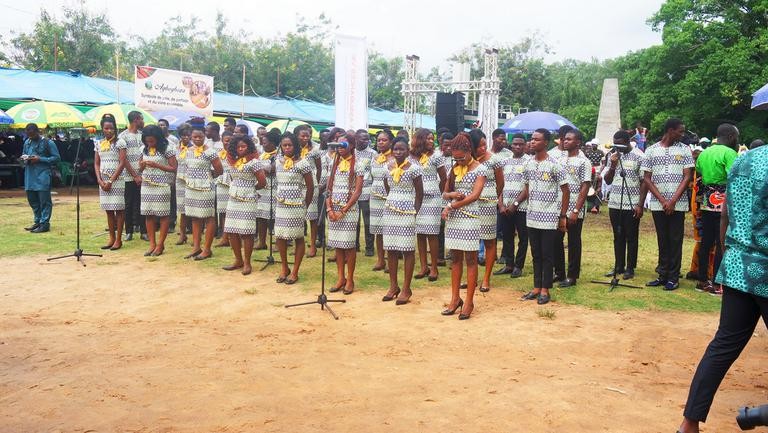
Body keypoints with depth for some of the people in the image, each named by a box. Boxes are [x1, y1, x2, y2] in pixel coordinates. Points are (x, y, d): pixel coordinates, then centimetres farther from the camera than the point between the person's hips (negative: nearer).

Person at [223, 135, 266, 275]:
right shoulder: (233, 161, 12)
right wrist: (235, 189, 10)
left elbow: (262, 182, -9)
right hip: (233, 201, 7)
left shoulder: (254, 162, -9)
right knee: (231, 232, 8)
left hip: (248, 202, -7)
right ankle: (238, 260, 21)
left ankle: (247, 263, 8)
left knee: (246, 232, -3)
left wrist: (250, 189, 5)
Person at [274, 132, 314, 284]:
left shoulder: (303, 163, -10)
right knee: (280, 237, 7)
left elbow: (310, 187, -5)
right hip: (281, 206, 5)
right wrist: (279, 198, 8)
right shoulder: (278, 162, 6)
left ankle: (295, 272, 13)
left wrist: (305, 206, 1)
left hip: (297, 206, -5)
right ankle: (284, 268, 25)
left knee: (298, 238, 3)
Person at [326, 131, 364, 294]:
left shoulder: (358, 164, -4)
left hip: (349, 210, -4)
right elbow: (328, 188, 9)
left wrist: (343, 211, -12)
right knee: (337, 245, 8)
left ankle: (350, 279, 10)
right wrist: (329, 209, -4)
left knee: (348, 245, -1)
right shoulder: (334, 163, 10)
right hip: (333, 209, 5)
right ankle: (340, 278, 17)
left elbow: (358, 191, -9)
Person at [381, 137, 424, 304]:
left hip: (407, 213, -5)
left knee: (408, 250, -1)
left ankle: (406, 289, 7)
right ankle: (393, 286, 19)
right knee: (390, 249, 7)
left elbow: (419, 194, -2)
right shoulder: (388, 168, 7)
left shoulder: (414, 168, -7)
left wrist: (414, 212, -4)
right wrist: (391, 204, 13)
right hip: (389, 212, 5)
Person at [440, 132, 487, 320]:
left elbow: (474, 195, -15)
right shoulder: (455, 168, 12)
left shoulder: (480, 169, -5)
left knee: (470, 259, 0)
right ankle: (455, 298, 16)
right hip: (453, 218, 6)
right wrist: (452, 195, -10)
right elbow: (445, 193, 14)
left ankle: (469, 301, 5)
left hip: (469, 217, -5)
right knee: (455, 258, 9)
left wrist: (450, 207, -11)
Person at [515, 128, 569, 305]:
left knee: (547, 255, 2)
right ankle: (536, 288, 20)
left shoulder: (554, 165, -10)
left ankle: (545, 290, 11)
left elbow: (565, 190, -5)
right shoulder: (528, 164, 7)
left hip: (549, 218, -5)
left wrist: (563, 216, -7)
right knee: (535, 254, 11)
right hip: (532, 217, 5)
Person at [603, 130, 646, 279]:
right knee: (618, 237, 11)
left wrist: (640, 205, -11)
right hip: (615, 204, 5)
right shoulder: (612, 156, 8)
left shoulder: (639, 157, -6)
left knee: (631, 238, 4)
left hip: (632, 205, -4)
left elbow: (644, 182, -6)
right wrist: (613, 165, -7)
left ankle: (630, 268, 13)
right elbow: (607, 181, 9)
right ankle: (618, 266, 20)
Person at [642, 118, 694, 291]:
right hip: (658, 204, 1)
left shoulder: (684, 150, 3)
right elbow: (647, 178, 2)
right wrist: (662, 200, -8)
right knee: (662, 240, 9)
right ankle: (662, 275, 16)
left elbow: (687, 177, -1)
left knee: (675, 241, 2)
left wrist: (673, 201, -10)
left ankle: (673, 278, 9)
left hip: (678, 204, -1)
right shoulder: (651, 150, 4)